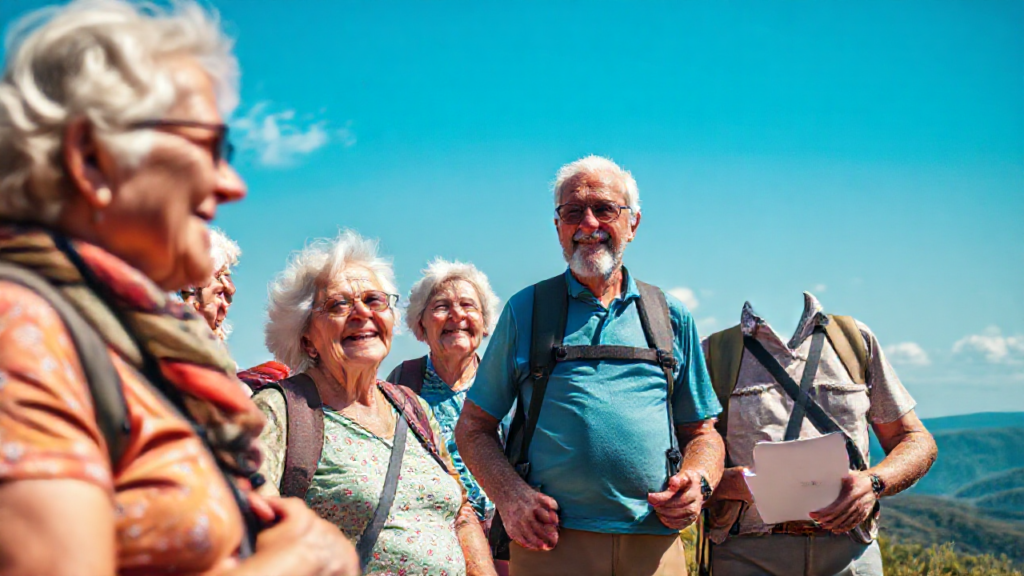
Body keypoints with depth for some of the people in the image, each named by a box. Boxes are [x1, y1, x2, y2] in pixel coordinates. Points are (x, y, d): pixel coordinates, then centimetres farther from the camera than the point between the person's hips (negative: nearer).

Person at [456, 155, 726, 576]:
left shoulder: (671, 317, 12)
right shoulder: (526, 310, 7)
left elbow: (702, 432, 17)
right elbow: (473, 428, 7)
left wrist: (697, 479, -5)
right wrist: (509, 495, -10)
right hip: (550, 541, -1)